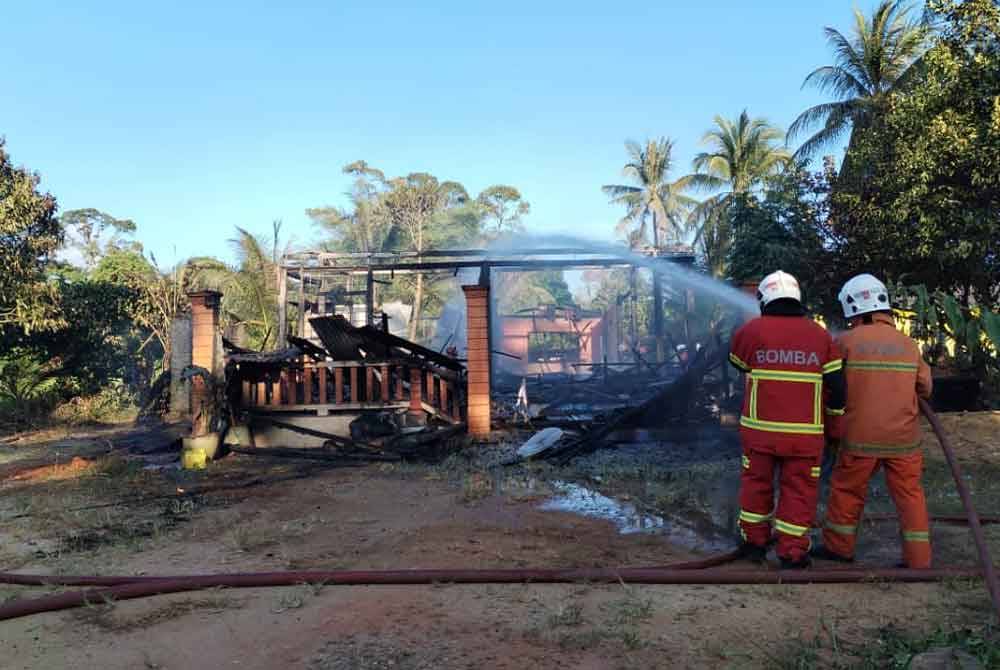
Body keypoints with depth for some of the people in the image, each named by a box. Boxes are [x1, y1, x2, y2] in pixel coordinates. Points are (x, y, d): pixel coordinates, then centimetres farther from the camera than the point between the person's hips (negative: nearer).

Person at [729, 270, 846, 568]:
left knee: (756, 484, 15)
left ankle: (754, 543, 27)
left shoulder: (751, 330, -4)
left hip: (760, 429, 0)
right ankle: (792, 553, 14)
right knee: (798, 491, 9)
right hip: (805, 433, 1)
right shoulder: (820, 334, 2)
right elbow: (837, 386, 2)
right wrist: (834, 429, 12)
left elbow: (736, 359, 16)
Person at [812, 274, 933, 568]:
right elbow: (924, 388, 10)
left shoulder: (847, 341, -8)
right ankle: (918, 559, 15)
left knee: (847, 490, 12)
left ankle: (839, 546, 24)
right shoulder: (909, 344, 2)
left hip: (861, 436, -3)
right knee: (909, 494, 11)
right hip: (904, 437, 3)